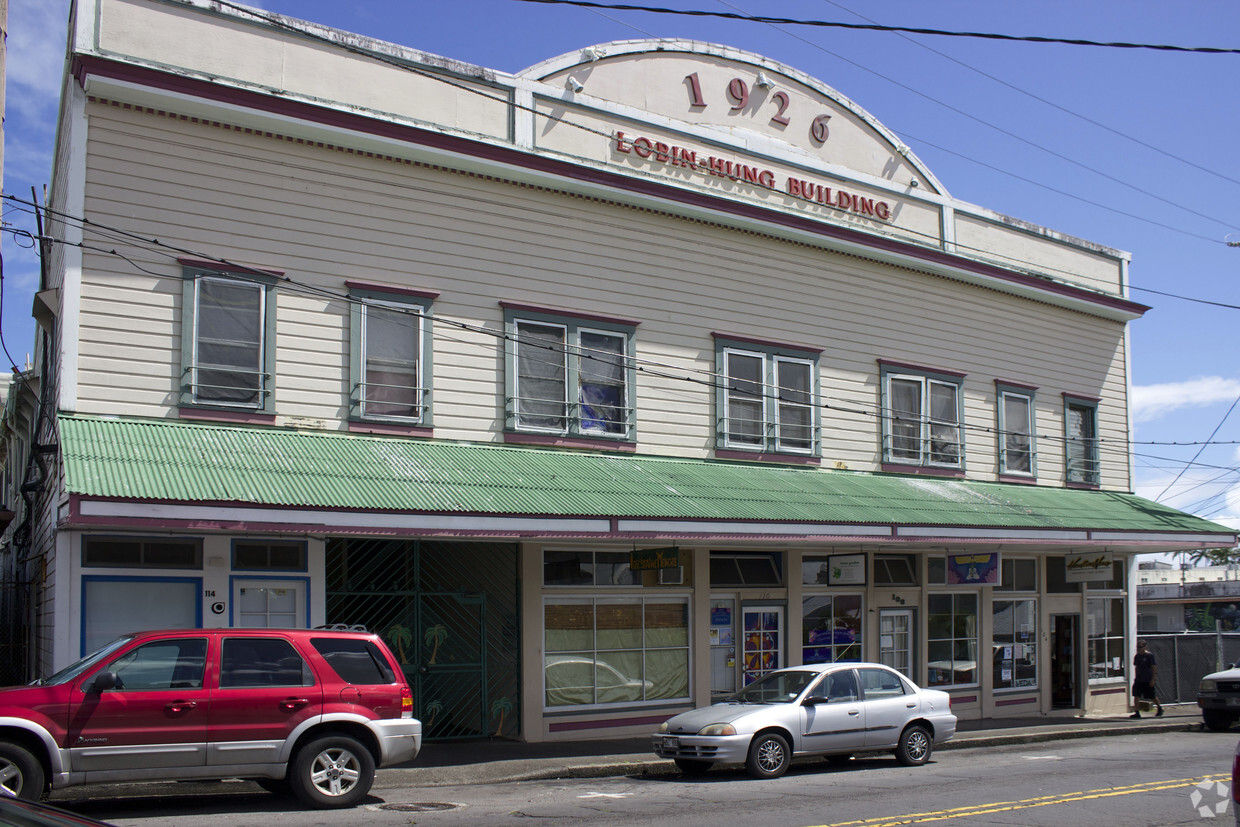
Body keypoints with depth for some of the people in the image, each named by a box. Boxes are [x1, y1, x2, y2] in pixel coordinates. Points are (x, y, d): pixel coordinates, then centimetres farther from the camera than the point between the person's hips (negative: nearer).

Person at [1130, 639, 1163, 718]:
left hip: (1148, 681, -5)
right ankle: (1137, 712, -5)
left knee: (1152, 697, 8)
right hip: (1138, 680, 5)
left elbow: (1154, 668, -11)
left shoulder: (1149, 655, -10)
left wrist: (1153, 679, -15)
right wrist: (1136, 677, 16)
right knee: (1136, 695, -8)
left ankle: (1160, 708, 34)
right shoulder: (1136, 656, 8)